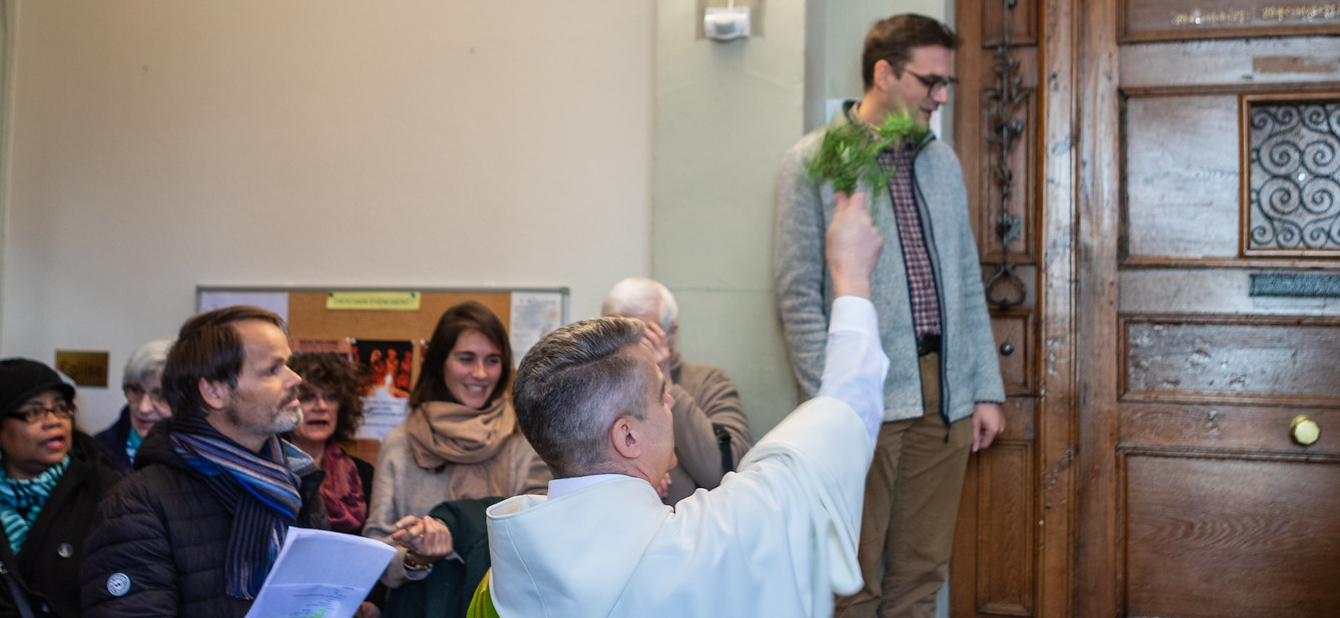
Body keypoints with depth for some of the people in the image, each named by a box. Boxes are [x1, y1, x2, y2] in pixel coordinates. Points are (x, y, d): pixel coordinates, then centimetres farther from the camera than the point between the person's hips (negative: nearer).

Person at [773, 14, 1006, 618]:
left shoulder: (942, 161, 15)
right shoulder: (814, 161, -3)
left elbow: (968, 283, 17)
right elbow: (798, 296, -7)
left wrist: (986, 389, 11)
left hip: (945, 396, 5)